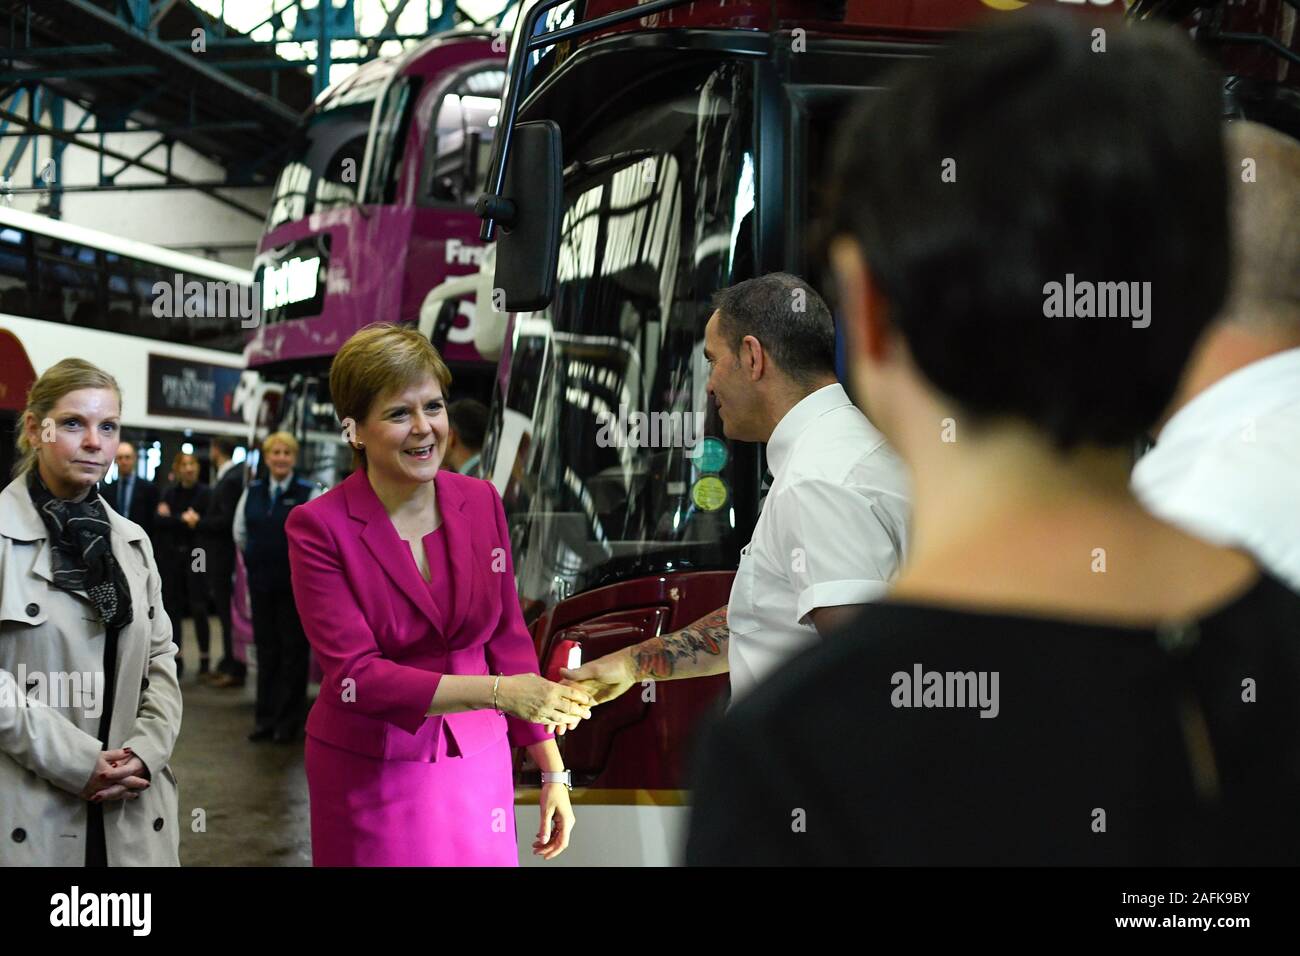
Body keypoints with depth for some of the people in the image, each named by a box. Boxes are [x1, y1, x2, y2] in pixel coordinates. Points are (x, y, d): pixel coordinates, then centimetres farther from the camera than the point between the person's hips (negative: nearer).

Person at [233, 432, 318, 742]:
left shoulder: (309, 493, -8)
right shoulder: (252, 492, 8)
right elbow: (240, 534, 17)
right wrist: (257, 558, 14)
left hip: (295, 585, -4)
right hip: (261, 583, 4)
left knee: (293, 651, 2)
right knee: (266, 649, 10)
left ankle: (289, 721, 10)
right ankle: (265, 717, 17)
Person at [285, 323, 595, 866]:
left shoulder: (481, 503, 0)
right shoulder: (318, 527, -11)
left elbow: (508, 640, 6)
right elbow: (355, 674, -18)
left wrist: (554, 773, 4)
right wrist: (499, 692, -27)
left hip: (477, 765, 3)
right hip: (371, 775, -3)